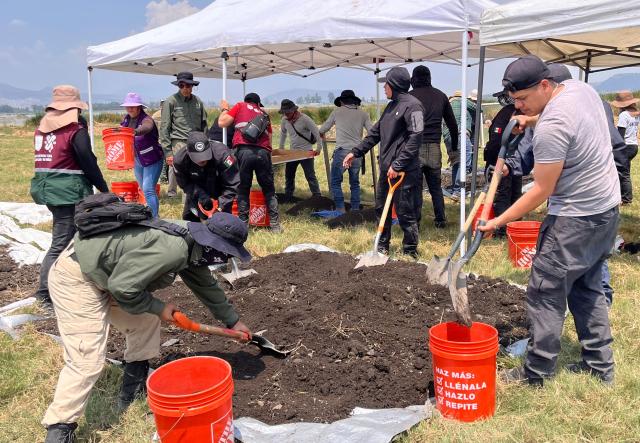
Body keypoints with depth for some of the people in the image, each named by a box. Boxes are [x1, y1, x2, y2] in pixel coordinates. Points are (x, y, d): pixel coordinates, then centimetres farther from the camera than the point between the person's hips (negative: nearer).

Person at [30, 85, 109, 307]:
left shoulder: (42, 128, 10)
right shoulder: (76, 129, -11)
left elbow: (46, 158, 15)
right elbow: (88, 163, -11)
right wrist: (104, 189, -4)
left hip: (46, 189, 8)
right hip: (69, 191, -8)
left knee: (63, 236, 20)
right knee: (61, 243, -2)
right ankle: (45, 293, 0)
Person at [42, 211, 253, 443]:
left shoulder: (192, 245, 4)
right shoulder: (172, 249, -29)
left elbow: (206, 285, 20)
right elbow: (122, 286, -27)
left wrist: (233, 321, 29)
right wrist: (158, 307, -11)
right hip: (76, 278, -10)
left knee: (146, 320, 15)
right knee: (87, 361, -12)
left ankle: (133, 390, 26)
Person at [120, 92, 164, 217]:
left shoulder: (146, 119, -19)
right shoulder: (127, 119, 4)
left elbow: (145, 128, -42)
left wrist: (133, 131, -61)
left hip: (152, 160, -8)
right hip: (137, 161, 8)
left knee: (148, 190, -17)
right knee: (144, 190, 14)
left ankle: (154, 218, -15)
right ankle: (152, 216, 26)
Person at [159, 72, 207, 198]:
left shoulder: (198, 101, 15)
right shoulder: (171, 101, 3)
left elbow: (204, 125, 21)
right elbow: (164, 128, 0)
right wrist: (167, 152, -6)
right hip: (178, 144, -3)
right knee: (176, 173, -5)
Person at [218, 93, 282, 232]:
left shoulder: (240, 106, 19)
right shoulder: (264, 114, 28)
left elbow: (222, 123, 14)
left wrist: (224, 109, 31)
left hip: (243, 151, -2)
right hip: (263, 152, 2)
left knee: (243, 189, 9)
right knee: (269, 190, 13)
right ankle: (275, 225, 11)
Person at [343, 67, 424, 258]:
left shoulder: (412, 105, -11)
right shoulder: (391, 106, 17)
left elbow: (415, 138, -20)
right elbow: (376, 132, 22)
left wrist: (398, 165, -22)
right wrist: (356, 152, 18)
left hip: (404, 171, -9)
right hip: (386, 169, 9)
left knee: (406, 213, -1)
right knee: (382, 208, 17)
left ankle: (410, 252, 12)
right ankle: (382, 247, 31)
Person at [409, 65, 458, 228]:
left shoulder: (410, 97, -1)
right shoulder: (440, 96, 12)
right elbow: (452, 124, 16)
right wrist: (454, 147, 24)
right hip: (434, 147, 4)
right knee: (436, 186, 14)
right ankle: (440, 219, 15)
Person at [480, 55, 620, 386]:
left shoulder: (550, 127, -25)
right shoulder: (580, 87, 3)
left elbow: (542, 190, -19)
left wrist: (499, 221, -12)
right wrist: (531, 119, 11)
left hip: (576, 218, -10)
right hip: (608, 209, 10)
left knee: (545, 294, 0)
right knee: (588, 289, 19)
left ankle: (536, 374, 11)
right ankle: (599, 366, 29)